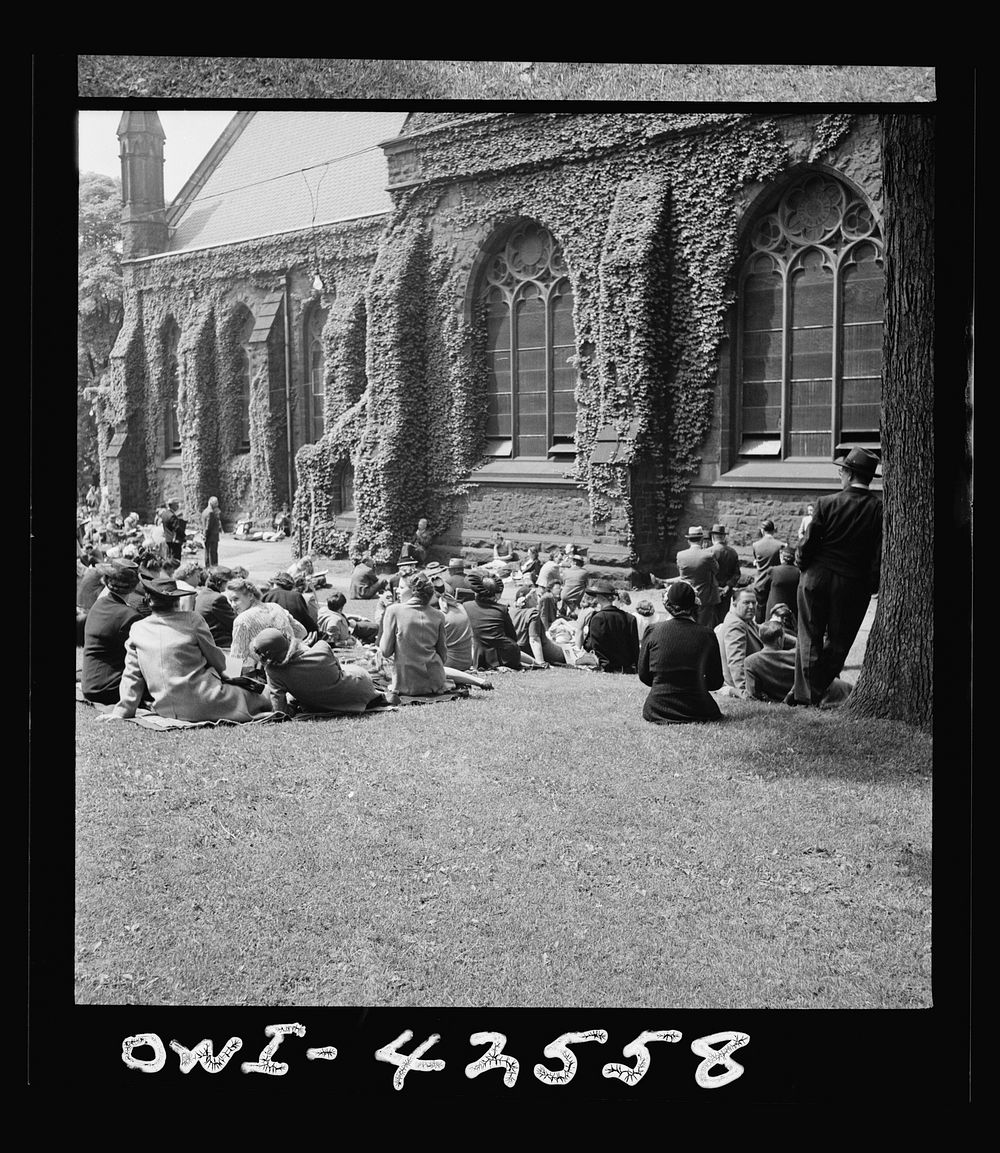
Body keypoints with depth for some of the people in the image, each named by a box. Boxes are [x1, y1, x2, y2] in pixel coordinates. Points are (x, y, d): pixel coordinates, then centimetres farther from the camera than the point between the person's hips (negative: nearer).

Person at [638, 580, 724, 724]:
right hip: (696, 710, -1)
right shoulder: (706, 635, -7)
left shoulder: (653, 631, -7)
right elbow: (716, 683, 0)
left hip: (658, 710, 1)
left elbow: (643, 676, 3)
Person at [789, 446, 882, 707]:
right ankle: (819, 691, 14)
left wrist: (802, 563, 12)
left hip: (816, 577, 0)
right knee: (838, 641, 13)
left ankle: (806, 693, 11)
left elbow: (808, 542, -7)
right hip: (854, 585, 1)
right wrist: (872, 585, 4)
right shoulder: (879, 507, -7)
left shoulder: (827, 503, -9)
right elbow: (880, 551, -6)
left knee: (810, 637, 10)